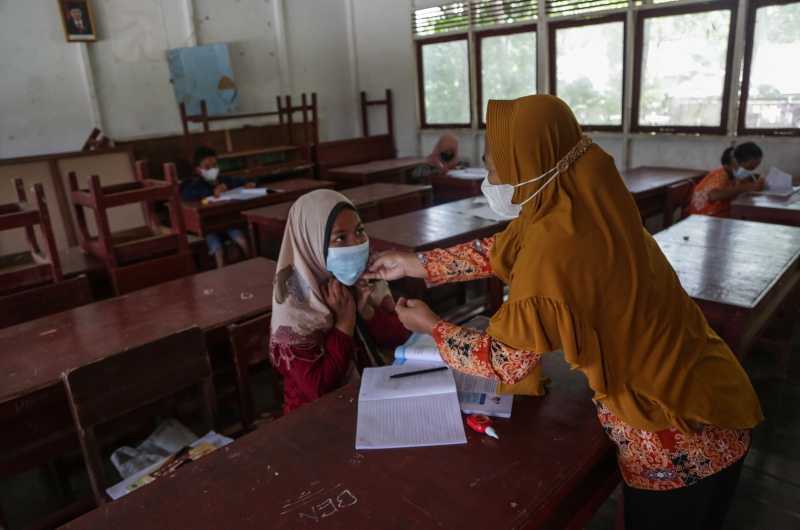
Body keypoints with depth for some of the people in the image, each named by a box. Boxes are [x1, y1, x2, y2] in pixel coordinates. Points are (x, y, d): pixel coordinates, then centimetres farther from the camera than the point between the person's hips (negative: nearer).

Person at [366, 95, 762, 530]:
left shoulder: (552, 249, -33)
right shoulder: (581, 206, -8)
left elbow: (505, 361, -19)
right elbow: (502, 251, 7)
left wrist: (431, 326, -2)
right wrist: (414, 264, 11)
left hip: (681, 444, -7)